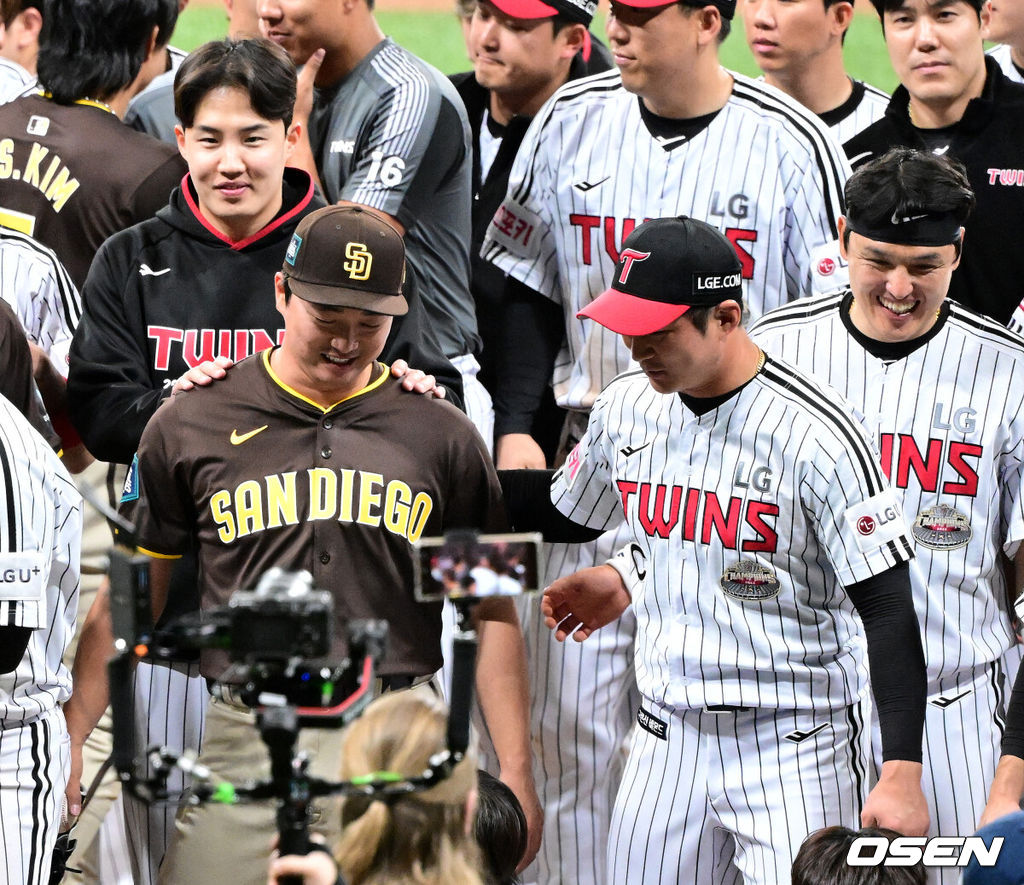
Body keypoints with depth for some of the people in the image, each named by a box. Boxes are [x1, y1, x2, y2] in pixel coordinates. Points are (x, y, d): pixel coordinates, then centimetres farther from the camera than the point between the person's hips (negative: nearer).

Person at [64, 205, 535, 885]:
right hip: (244, 746, 0)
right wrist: (67, 746, 4)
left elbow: (490, 611, 12)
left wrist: (514, 774, 5)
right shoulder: (193, 424, 9)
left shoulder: (442, 435, 10)